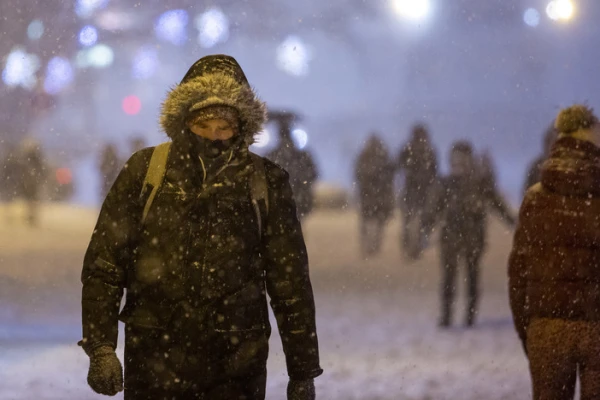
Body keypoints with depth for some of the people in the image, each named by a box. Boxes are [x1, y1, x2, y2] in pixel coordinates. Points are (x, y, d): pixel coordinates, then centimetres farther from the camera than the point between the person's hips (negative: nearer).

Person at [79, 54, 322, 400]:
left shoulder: (264, 183, 3)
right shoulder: (145, 172, 2)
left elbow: (291, 282, 8)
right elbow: (104, 264, 3)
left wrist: (303, 371, 8)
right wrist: (100, 347, -6)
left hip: (236, 370, 0)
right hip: (155, 362, 1)